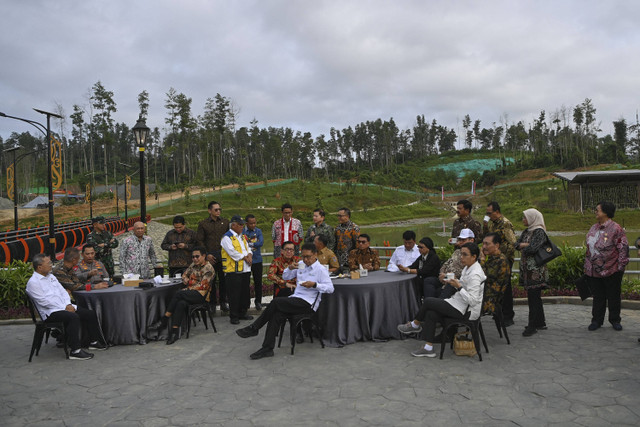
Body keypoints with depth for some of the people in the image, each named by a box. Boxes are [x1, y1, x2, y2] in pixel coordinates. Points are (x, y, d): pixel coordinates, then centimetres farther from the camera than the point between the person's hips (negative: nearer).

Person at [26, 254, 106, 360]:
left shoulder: (51, 276, 18)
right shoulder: (33, 282, -9)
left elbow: (62, 291, 16)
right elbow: (44, 301, -16)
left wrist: (68, 305, -2)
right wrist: (65, 308, -16)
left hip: (64, 307, 9)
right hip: (50, 313, -9)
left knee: (91, 314, -1)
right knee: (74, 317, -35)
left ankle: (94, 342, 13)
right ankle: (75, 351, -33)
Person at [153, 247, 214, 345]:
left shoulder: (209, 268, -5)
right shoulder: (193, 265, 18)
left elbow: (202, 285, -13)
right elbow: (185, 274, 30)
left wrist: (187, 289, -14)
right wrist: (185, 279, 6)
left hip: (201, 295, -6)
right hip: (190, 293, 6)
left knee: (178, 294, -29)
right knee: (181, 303, -29)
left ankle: (164, 320, -23)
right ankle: (174, 332, -36)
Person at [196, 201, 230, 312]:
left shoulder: (225, 222, 8)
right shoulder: (203, 224, 2)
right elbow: (199, 240, 0)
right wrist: (207, 254, -8)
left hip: (223, 255, 2)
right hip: (210, 256, -1)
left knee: (223, 279, 4)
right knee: (211, 280, 3)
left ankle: (223, 302, 15)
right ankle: (212, 303, 13)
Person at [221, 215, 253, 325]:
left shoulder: (242, 237, 18)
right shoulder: (227, 237, -9)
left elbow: (248, 248, 18)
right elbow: (232, 252, -17)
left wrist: (249, 255, -3)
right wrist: (244, 257, -11)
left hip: (245, 270, 8)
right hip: (233, 271, -8)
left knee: (245, 293, 12)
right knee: (234, 294, -3)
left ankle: (242, 313, 24)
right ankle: (233, 316, 6)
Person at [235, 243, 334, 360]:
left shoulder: (321, 270, -5)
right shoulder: (301, 265, 17)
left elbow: (330, 288, -12)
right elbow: (286, 277, 24)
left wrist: (314, 284, -24)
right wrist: (290, 268, 3)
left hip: (307, 303, -7)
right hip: (295, 298, 7)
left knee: (276, 302, -23)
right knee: (276, 315, -20)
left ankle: (254, 328, -10)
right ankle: (268, 349, -17)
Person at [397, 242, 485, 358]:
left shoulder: (475, 275, -23)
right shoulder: (468, 268, 7)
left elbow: (472, 301, -28)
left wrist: (458, 286, -28)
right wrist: (453, 282, 3)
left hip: (465, 311, -9)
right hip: (461, 304, 9)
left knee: (428, 301, -7)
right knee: (430, 314, -4)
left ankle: (414, 325, 15)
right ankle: (428, 348, 3)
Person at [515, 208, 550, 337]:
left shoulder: (539, 231, -11)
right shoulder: (526, 231, 15)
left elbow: (532, 248, -22)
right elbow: (517, 244, 9)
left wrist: (523, 246, -4)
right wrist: (526, 245, -10)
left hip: (536, 270, -9)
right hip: (527, 268, 9)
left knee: (533, 297, -5)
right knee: (534, 297, 14)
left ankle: (533, 325, 0)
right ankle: (541, 322, 24)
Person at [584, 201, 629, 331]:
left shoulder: (615, 228, -13)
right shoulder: (593, 228, 10)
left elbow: (623, 248, -12)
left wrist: (620, 267, -13)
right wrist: (587, 266, 16)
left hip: (611, 271, -6)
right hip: (594, 271, 6)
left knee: (613, 296, 9)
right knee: (598, 296, 12)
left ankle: (615, 320, 24)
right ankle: (596, 320, 22)